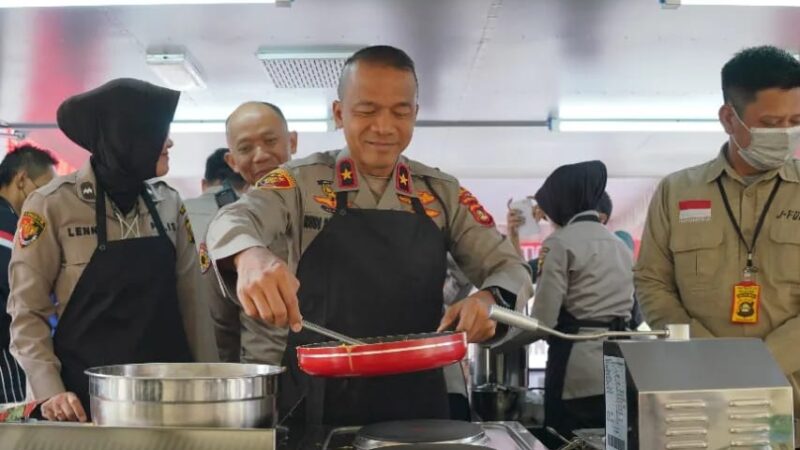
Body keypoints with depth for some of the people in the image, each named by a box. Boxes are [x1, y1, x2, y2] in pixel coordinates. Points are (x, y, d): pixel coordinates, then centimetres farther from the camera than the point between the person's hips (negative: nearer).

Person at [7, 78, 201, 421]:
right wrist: (49, 391, -16)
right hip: (87, 396, -4)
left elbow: (190, 299, 6)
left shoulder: (170, 203, 4)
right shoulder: (53, 205, -8)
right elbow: (27, 310, -7)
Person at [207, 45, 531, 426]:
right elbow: (234, 221, -20)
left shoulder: (443, 193, 4)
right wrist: (251, 256, -44)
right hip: (318, 403, -2)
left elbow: (509, 268, 5)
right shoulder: (303, 181, -3)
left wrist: (488, 300, -19)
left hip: (417, 402, 2)